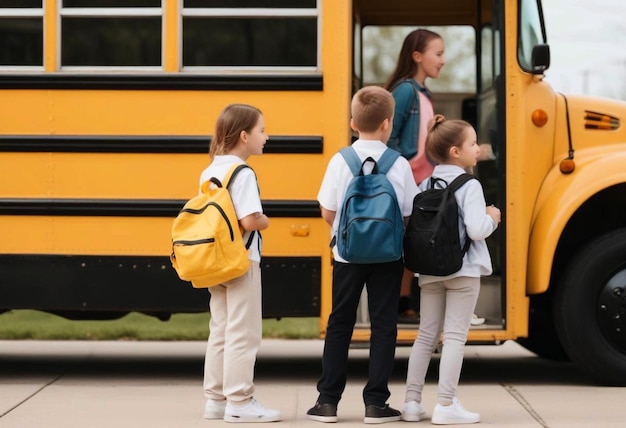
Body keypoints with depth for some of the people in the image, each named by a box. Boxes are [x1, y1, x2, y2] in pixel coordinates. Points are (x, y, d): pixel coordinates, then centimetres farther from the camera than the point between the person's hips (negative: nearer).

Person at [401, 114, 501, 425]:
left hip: (430, 271, 6)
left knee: (426, 336, 12)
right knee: (455, 336, -1)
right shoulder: (469, 186, -13)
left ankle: (412, 402, 12)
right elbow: (477, 230, -22)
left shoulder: (425, 186, 6)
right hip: (462, 270, -6)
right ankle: (446, 406, -2)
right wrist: (492, 218, -4)